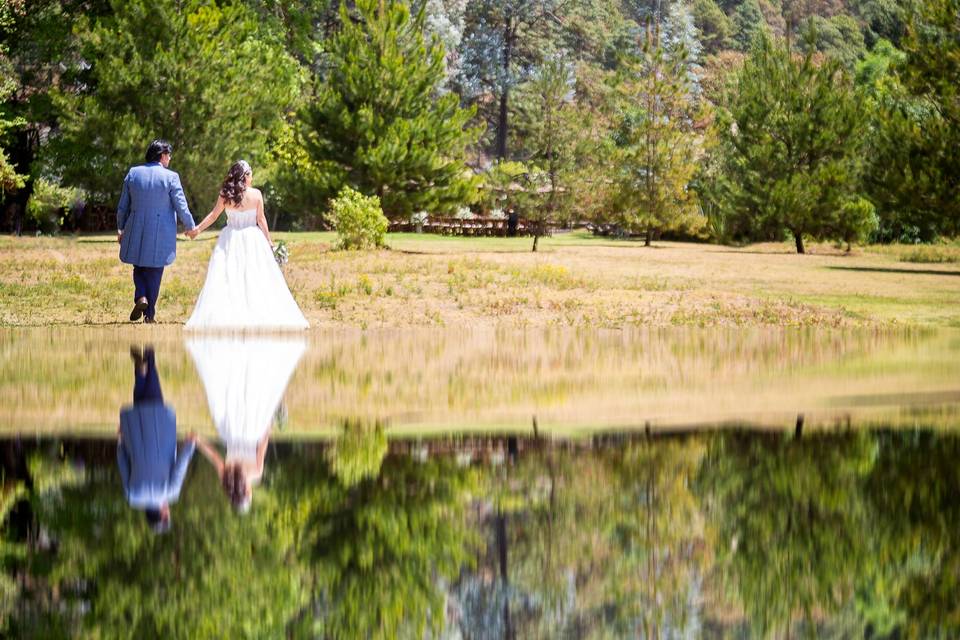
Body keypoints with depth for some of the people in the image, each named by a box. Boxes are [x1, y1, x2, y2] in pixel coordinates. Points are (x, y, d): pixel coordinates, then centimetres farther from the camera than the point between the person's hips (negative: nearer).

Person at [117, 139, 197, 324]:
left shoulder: (133, 173, 1)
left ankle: (141, 297, -8)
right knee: (154, 272, 8)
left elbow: (123, 206, 7)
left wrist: (121, 228, 19)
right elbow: (181, 207, -7)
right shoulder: (170, 177, -10)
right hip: (160, 235, -2)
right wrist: (190, 227, 9)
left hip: (136, 232, 2)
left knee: (139, 267, 18)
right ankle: (149, 313, 10)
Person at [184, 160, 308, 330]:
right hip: (252, 239, -1)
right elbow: (261, 219, -4)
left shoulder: (225, 195, -4)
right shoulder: (256, 194, -6)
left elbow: (213, 215, -1)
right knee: (257, 277, 4)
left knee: (226, 278, 1)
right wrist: (268, 240, 6)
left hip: (230, 240, 1)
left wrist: (198, 229, 11)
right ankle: (264, 316, 3)